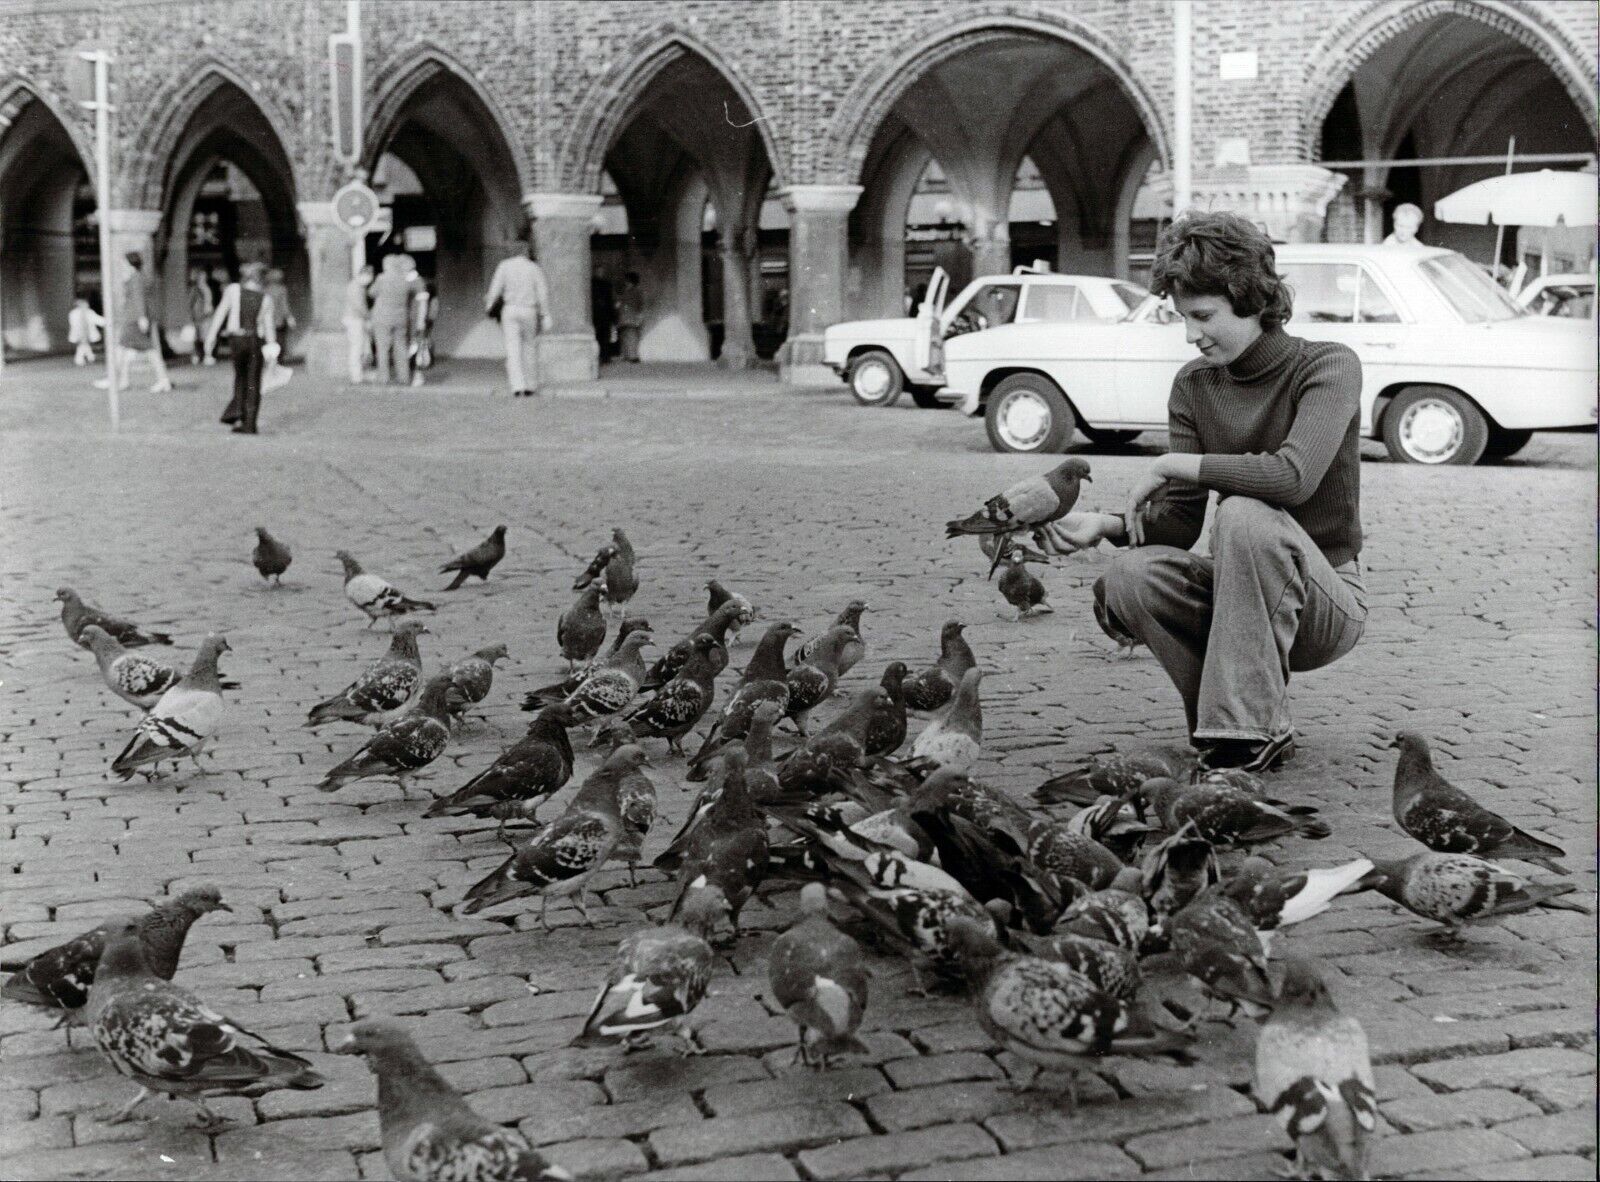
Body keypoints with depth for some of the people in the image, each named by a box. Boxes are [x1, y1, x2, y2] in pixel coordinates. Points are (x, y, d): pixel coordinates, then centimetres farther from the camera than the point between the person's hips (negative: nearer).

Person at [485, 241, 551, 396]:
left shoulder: (504, 265, 0)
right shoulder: (535, 269, -1)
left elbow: (496, 288, -1)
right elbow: (543, 294, -4)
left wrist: (488, 306, 14)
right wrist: (546, 316, -1)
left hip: (510, 310, 0)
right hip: (529, 311, 0)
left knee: (513, 350, -3)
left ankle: (517, 385, -15)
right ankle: (530, 386, 12)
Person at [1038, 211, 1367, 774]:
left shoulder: (1328, 365, -12)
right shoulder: (1194, 385, 4)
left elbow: (1293, 477, -31)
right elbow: (1180, 522, -1)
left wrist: (1174, 464, -22)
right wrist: (1108, 524, -21)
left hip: (1328, 597, -5)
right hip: (1240, 595, 5)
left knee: (1244, 514, -33)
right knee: (1131, 575, -23)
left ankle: (1248, 730, -28)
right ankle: (1262, 726, -8)